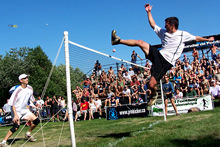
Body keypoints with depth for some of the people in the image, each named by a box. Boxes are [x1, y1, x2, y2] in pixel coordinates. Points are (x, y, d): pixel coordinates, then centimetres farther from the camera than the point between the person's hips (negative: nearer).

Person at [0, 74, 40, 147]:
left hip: (25, 110, 7)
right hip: (17, 111, -7)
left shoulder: (30, 88, 1)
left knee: (36, 120, 1)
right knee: (16, 126, -26)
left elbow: (32, 99, 17)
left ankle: (28, 134, 22)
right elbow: (12, 104, -20)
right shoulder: (17, 90, -20)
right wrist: (15, 115, -28)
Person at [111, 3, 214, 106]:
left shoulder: (183, 35, 1)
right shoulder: (163, 32, 13)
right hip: (158, 54, 5)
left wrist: (207, 39, 17)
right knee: (140, 42, -13)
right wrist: (148, 12, 17)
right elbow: (152, 24, 20)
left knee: (151, 84, -14)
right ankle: (118, 41, -8)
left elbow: (196, 38, 14)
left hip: (165, 63, -5)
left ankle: (154, 94, 19)